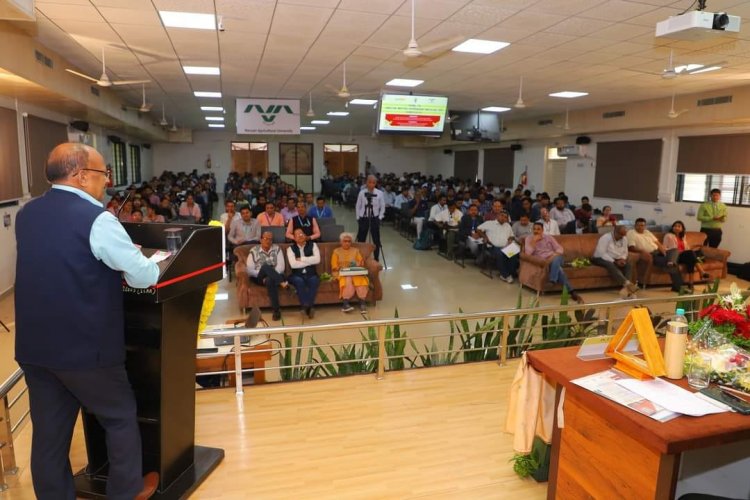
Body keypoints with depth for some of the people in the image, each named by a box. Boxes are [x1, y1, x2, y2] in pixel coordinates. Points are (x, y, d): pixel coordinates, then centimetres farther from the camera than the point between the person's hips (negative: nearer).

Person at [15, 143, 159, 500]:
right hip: (84, 346, -6)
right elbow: (145, 277, -15)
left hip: (33, 345, 7)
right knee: (120, 416, 15)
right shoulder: (96, 219, -18)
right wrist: (136, 259, 6)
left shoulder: (26, 214, 5)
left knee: (48, 431, 17)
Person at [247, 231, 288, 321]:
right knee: (266, 266, -36)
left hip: (275, 277, 1)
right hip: (259, 278, -1)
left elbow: (281, 267, -3)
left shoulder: (277, 249, 8)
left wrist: (271, 274, -19)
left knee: (270, 280, -39)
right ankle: (283, 283, -43)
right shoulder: (254, 250, 4)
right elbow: (249, 270, -3)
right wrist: (262, 274, -18)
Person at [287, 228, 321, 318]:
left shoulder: (313, 245, 9)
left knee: (314, 281, -32)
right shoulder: (291, 248, 5)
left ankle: (307, 307, -32)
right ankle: (308, 307, -31)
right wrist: (309, 261, -6)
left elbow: (317, 260, -8)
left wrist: (301, 259, -9)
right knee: (299, 281, -34)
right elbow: (293, 264, -11)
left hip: (311, 274, 1)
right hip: (297, 275, 0)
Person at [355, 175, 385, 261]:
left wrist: (379, 218, -5)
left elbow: (382, 207, 1)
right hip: (363, 218, 1)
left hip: (374, 218, -1)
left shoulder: (379, 193, -6)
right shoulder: (362, 193, -3)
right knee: (361, 239, 8)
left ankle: (376, 259, 19)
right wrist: (358, 217, 0)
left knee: (376, 240, 6)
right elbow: (358, 206, 4)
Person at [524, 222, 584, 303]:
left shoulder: (548, 237, 13)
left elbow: (559, 248, 8)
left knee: (555, 259, -37)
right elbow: (527, 253, -9)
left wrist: (554, 255, -12)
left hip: (556, 259, 2)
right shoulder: (529, 239, 6)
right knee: (559, 269, -32)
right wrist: (534, 241, -11)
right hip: (544, 263, -2)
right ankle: (572, 292, -35)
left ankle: (552, 281, -41)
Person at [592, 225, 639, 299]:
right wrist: (614, 262, -26)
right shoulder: (605, 238, -17)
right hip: (601, 259, -7)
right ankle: (628, 284, -50)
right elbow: (601, 253, -23)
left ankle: (625, 288, -35)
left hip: (615, 260, 7)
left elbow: (625, 252, 9)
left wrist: (622, 259, -14)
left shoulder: (624, 239, 5)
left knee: (629, 265, -20)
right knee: (610, 265, -38)